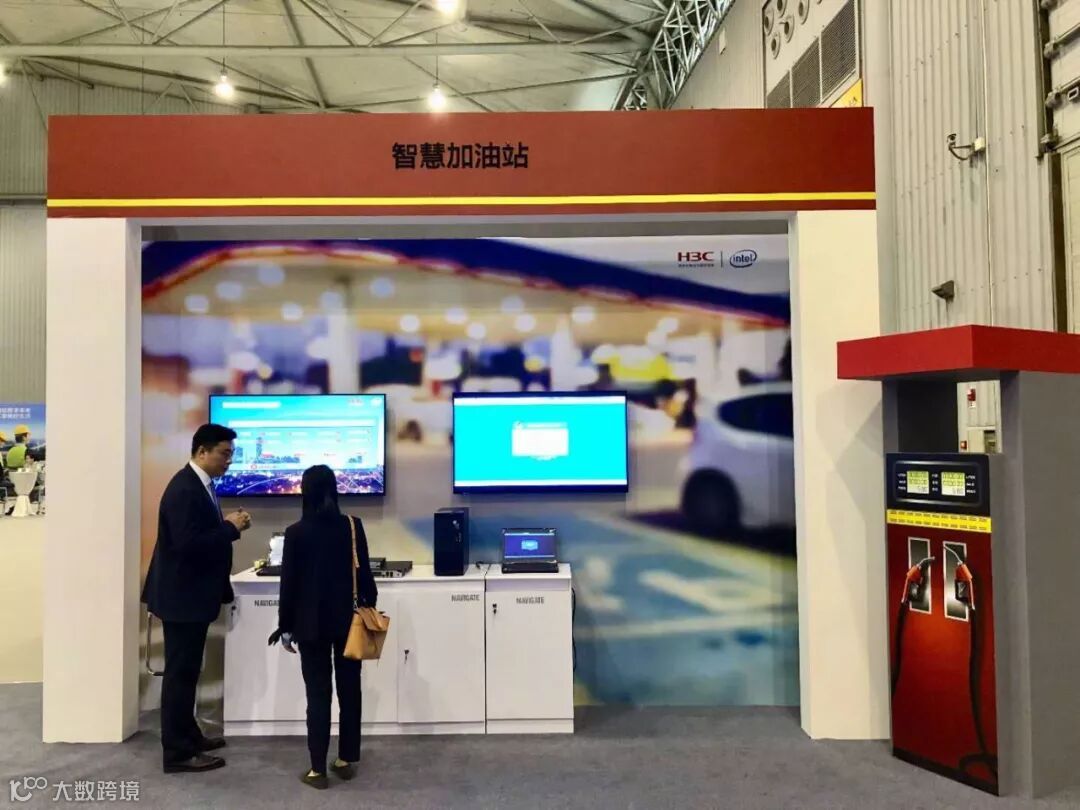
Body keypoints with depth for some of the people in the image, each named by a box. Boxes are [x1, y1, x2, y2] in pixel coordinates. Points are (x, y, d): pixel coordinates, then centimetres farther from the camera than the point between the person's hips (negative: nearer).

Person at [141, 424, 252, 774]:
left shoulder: (198, 484, 10)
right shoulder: (184, 489, -22)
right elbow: (187, 543, -28)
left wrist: (228, 524, 3)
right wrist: (231, 527, -22)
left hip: (192, 593, 10)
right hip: (182, 595, -10)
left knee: (186, 670, 19)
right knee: (180, 672, 0)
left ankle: (187, 735, 31)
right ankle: (177, 752, 10)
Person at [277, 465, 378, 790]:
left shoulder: (296, 532, -9)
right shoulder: (353, 526, -4)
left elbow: (289, 582, -6)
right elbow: (364, 574, -1)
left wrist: (286, 626, 3)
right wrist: (371, 610, 10)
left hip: (311, 624, -2)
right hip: (348, 620, 2)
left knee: (318, 694, 4)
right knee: (349, 690, 12)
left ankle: (318, 770, 8)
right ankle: (347, 760, 22)